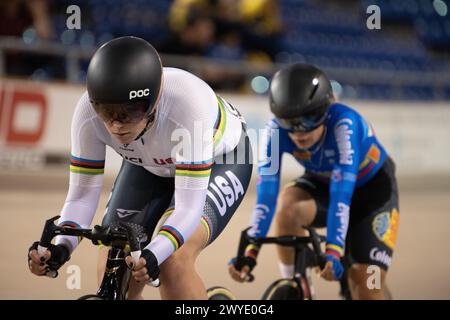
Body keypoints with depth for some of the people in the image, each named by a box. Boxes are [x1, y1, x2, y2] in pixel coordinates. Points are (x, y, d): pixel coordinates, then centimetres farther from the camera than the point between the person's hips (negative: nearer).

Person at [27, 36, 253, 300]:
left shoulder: (187, 105, -42)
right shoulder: (89, 113, -31)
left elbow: (189, 206, -41)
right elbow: (82, 195, -23)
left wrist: (152, 256, -58)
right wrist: (61, 246, -42)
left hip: (218, 160, -4)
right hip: (150, 166, 4)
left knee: (173, 262, -28)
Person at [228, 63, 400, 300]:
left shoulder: (343, 123, -37)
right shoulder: (276, 130, -27)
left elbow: (341, 195, -43)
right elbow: (266, 192, -32)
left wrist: (333, 252, -52)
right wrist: (249, 250, -43)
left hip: (372, 187, -3)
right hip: (321, 183, 3)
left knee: (368, 283, -14)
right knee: (287, 206, -32)